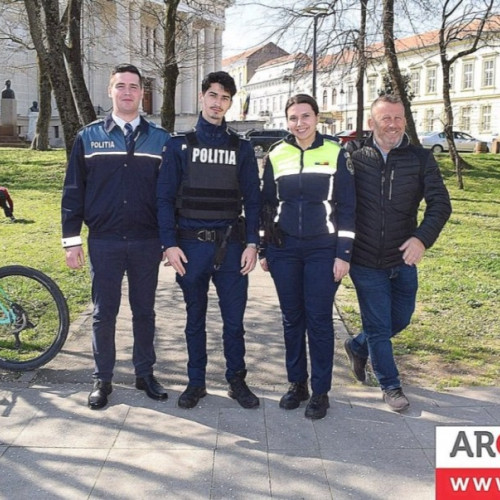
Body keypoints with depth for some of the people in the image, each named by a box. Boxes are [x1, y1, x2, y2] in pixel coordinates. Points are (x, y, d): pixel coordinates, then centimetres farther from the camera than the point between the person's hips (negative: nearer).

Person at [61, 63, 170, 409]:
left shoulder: (160, 139, 5)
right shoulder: (89, 136, 4)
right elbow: (73, 190, 4)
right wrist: (71, 240, -1)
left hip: (147, 242, 1)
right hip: (104, 241, 0)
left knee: (144, 311, 11)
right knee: (104, 313, 7)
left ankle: (145, 374, 25)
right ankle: (103, 379, 20)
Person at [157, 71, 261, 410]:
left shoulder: (242, 148, 9)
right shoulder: (180, 145, 5)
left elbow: (252, 200, 7)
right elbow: (165, 198, 2)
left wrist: (252, 243, -3)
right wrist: (169, 244, -7)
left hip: (231, 245, 1)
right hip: (191, 245, 0)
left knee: (234, 320, 5)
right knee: (195, 319, 10)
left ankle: (237, 381, 20)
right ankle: (196, 382, 22)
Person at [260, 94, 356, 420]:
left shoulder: (336, 154, -1)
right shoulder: (276, 155, 6)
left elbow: (347, 207, -2)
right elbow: (267, 205, 11)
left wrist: (344, 254, -7)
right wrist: (264, 251, 9)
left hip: (322, 250, -2)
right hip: (284, 249, 3)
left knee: (319, 320, 1)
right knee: (292, 319, 9)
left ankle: (321, 391, 13)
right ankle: (297, 383, 24)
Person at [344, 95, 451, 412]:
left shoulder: (421, 159, -3)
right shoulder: (354, 156, -6)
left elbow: (440, 203, -10)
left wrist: (423, 238, -27)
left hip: (403, 259, 3)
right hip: (365, 262, -2)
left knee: (401, 319, 18)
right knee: (379, 328, 7)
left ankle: (358, 347, 46)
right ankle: (390, 385, 28)